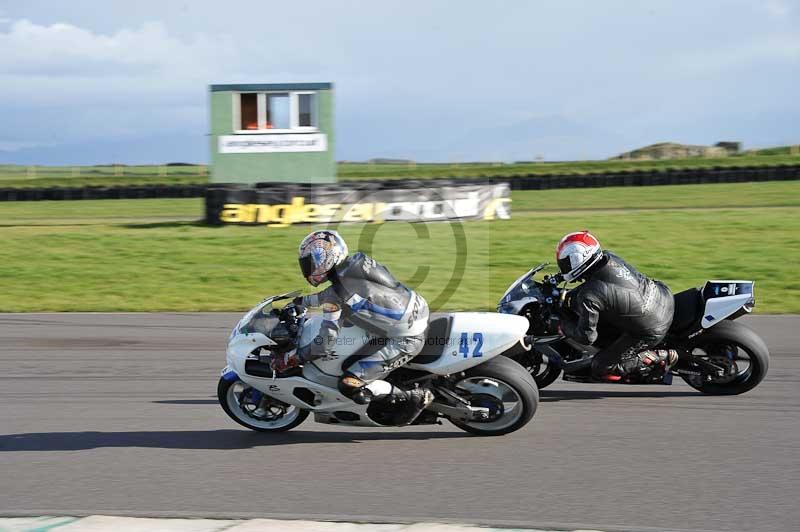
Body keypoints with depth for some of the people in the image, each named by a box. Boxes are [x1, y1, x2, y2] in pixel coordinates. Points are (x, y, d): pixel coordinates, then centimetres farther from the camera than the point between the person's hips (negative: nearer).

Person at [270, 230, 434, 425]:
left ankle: (415, 397, -2)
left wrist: (289, 360, -6)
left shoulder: (335, 293, -17)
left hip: (404, 340, -9)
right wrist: (303, 301, 37)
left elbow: (325, 345, -17)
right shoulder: (354, 264, 7)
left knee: (349, 385, -12)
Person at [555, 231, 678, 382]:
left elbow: (587, 337, -18)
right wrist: (567, 296, 17)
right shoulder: (608, 257, -4)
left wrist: (564, 326, 0)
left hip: (651, 332, -8)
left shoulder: (588, 296, -26)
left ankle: (661, 358, -3)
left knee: (601, 369, 2)